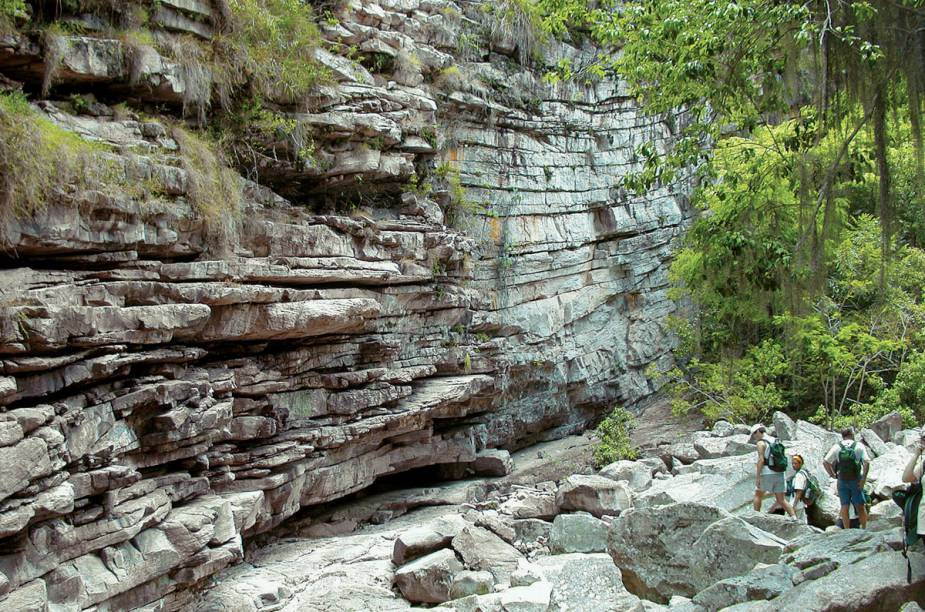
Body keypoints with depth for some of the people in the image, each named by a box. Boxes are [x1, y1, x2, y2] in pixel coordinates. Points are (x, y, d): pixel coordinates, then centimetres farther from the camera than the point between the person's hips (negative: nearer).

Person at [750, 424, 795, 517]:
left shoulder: (761, 443, -4)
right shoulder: (776, 442, 18)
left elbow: (761, 460, -14)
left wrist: (757, 477, -15)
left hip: (767, 473, -6)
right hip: (780, 473, 6)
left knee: (758, 495, 10)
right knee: (781, 500, 8)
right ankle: (794, 517, -7)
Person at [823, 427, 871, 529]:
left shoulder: (836, 447, 1)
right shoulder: (859, 446, -2)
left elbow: (825, 462, -6)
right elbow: (867, 462, -13)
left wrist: (832, 474, 2)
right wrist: (864, 478, -9)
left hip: (842, 480, 1)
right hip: (856, 481, -1)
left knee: (844, 506, 6)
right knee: (860, 506, 8)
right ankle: (864, 528, 10)